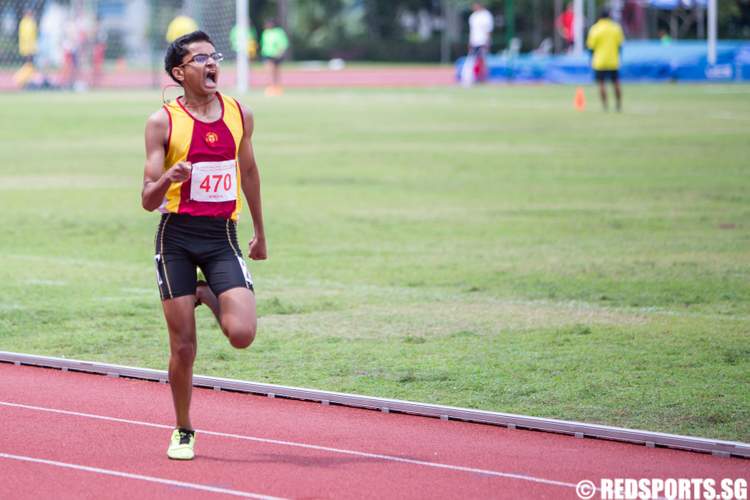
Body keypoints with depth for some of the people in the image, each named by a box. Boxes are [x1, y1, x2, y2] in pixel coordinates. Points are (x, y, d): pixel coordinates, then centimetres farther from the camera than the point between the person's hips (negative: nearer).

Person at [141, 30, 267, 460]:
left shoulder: (239, 115, 5)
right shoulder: (164, 122, -5)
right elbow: (149, 201, -4)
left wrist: (260, 231, 27)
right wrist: (168, 179, -27)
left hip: (222, 235, 2)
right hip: (177, 235, -2)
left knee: (242, 334, -15)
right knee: (183, 348, 0)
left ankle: (208, 296, 19)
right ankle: (183, 432, 21)